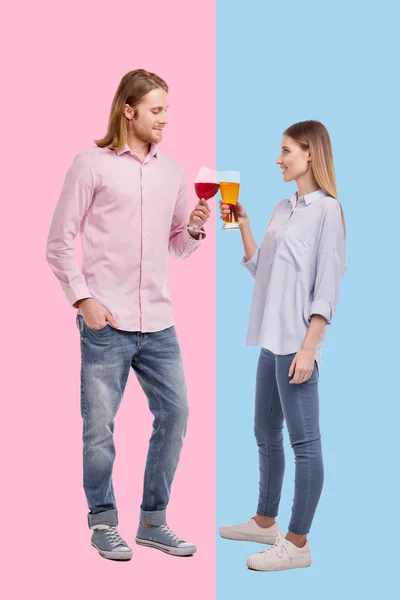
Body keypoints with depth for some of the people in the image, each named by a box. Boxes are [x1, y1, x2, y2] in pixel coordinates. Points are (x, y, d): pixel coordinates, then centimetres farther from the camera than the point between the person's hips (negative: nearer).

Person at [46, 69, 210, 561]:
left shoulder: (172, 171, 13)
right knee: (99, 425, 1)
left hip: (158, 322, 5)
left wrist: (195, 229, -3)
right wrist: (82, 298, -10)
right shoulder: (92, 165, -2)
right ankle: (103, 524, 18)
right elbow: (59, 242, -2)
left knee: (174, 414, 6)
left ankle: (153, 522, 20)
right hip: (106, 322, -5)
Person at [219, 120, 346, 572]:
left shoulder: (327, 209, -9)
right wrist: (242, 226, 9)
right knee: (266, 434, 18)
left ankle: (297, 543, 1)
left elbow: (327, 286, -13)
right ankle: (265, 522, 32)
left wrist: (308, 347, -17)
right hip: (271, 339, 9)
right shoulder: (282, 209, 14)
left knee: (304, 441, -4)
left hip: (297, 341, -9)